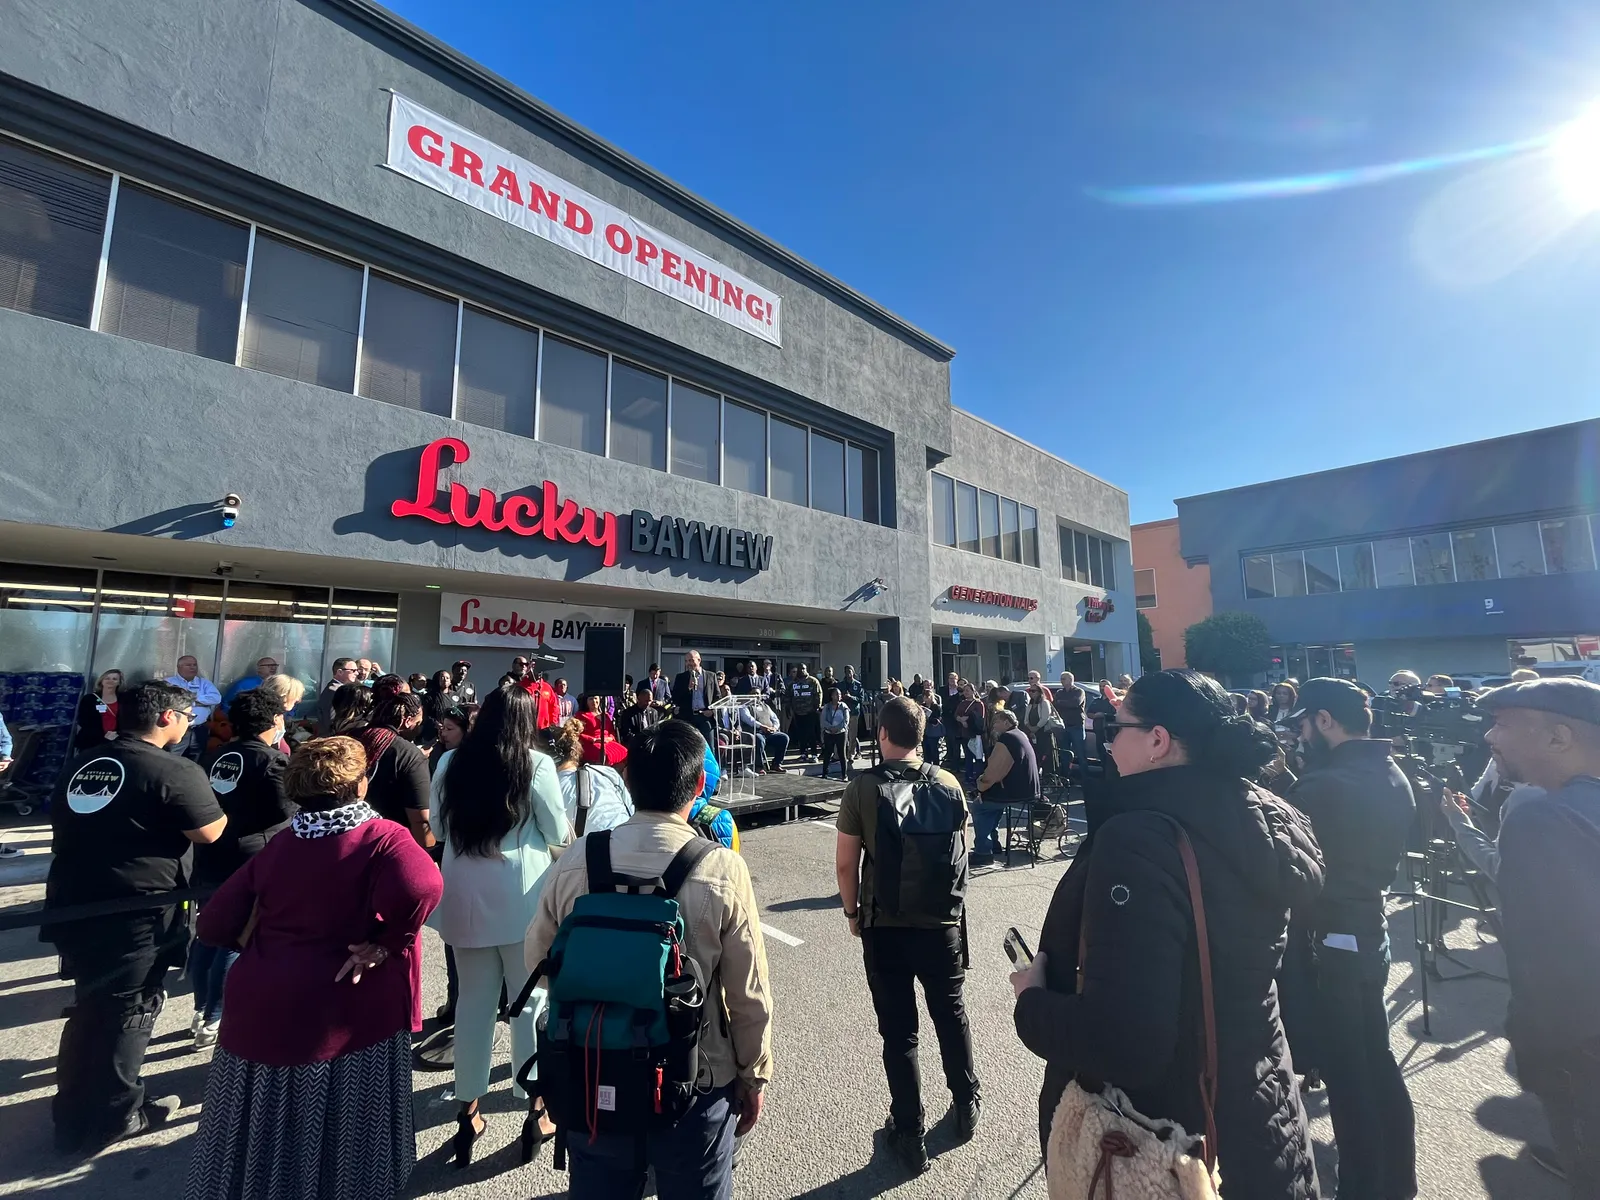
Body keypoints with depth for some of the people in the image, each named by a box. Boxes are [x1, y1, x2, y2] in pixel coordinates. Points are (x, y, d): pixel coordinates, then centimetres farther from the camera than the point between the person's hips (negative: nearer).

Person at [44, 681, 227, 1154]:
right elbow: (210, 832, -16)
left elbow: (65, 829, 19)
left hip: (72, 907, 8)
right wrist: (217, 805, 3)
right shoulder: (174, 770, -19)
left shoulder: (80, 766, 8)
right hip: (133, 919, -8)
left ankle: (73, 1115, 37)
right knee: (128, 1014, 9)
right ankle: (113, 1118, 23)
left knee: (88, 1009, 23)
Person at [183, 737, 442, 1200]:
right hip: (346, 1018, -5)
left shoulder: (277, 846, 2)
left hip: (263, 1010, 5)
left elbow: (214, 924, 5)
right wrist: (382, 945, -19)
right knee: (339, 1141, 15)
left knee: (263, 1132, 25)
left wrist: (267, 947, 18)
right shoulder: (382, 837, -17)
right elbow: (421, 887, -36)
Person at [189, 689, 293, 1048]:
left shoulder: (214, 757, 8)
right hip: (251, 863, -8)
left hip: (210, 859, 8)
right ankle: (213, 1021, 11)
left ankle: (201, 1012, 31)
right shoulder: (273, 760, -16)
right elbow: (288, 811, -17)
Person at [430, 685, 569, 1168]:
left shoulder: (451, 763, 1)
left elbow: (440, 828, 13)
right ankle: (536, 1113, 23)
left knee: (474, 1000, 16)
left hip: (465, 895, 4)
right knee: (530, 1000, 10)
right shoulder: (536, 764, -11)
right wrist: (545, 827, 16)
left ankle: (468, 1115, 27)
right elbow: (559, 834, -5)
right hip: (520, 897, -4)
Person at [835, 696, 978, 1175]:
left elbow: (845, 862, -12)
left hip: (885, 925, -2)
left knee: (899, 1030, 14)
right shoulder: (949, 784, -7)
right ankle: (966, 1106, 43)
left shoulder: (863, 787, -15)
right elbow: (963, 850, 4)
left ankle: (909, 1136, 27)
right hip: (943, 922, 3)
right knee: (951, 1014, 24)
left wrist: (852, 911, 4)